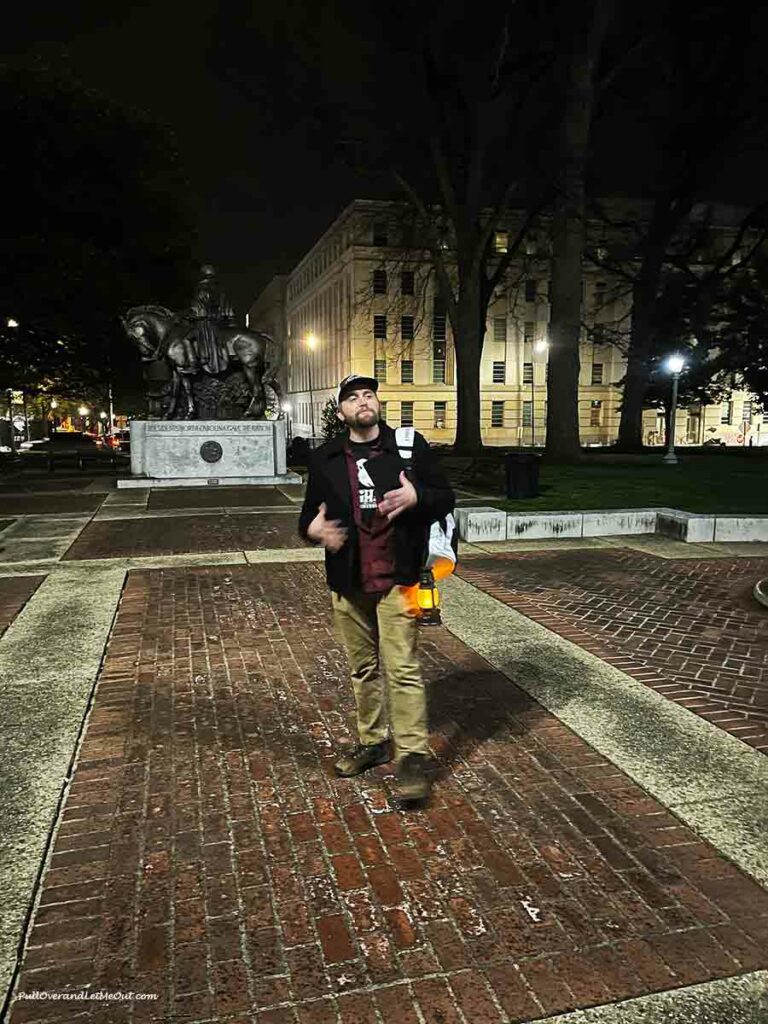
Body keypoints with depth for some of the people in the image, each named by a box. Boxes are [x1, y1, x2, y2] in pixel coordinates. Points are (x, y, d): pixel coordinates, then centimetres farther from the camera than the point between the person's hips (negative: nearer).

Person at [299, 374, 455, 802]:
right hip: (348, 582, 4)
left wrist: (417, 497, -18)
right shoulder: (325, 458, 7)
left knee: (402, 668, -6)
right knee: (363, 668, 15)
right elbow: (309, 513, 14)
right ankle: (373, 742, 31)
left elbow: (446, 497, 3)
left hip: (396, 578, -4)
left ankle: (413, 755, 5)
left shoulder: (410, 445, -1)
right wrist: (313, 528, -10)